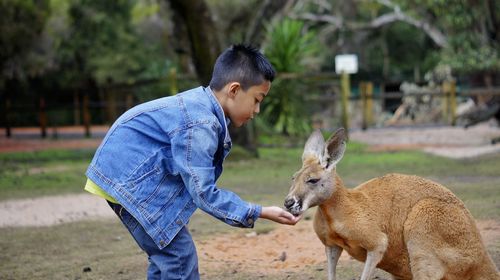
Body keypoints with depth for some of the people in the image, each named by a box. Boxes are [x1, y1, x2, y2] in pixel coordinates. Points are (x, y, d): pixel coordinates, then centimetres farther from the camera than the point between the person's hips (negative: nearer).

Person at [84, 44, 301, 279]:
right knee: (179, 256, -10)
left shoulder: (200, 103, 4)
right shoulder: (199, 125, -25)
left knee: (166, 256, 15)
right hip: (128, 181, -10)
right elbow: (204, 193, -21)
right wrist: (259, 213, -17)